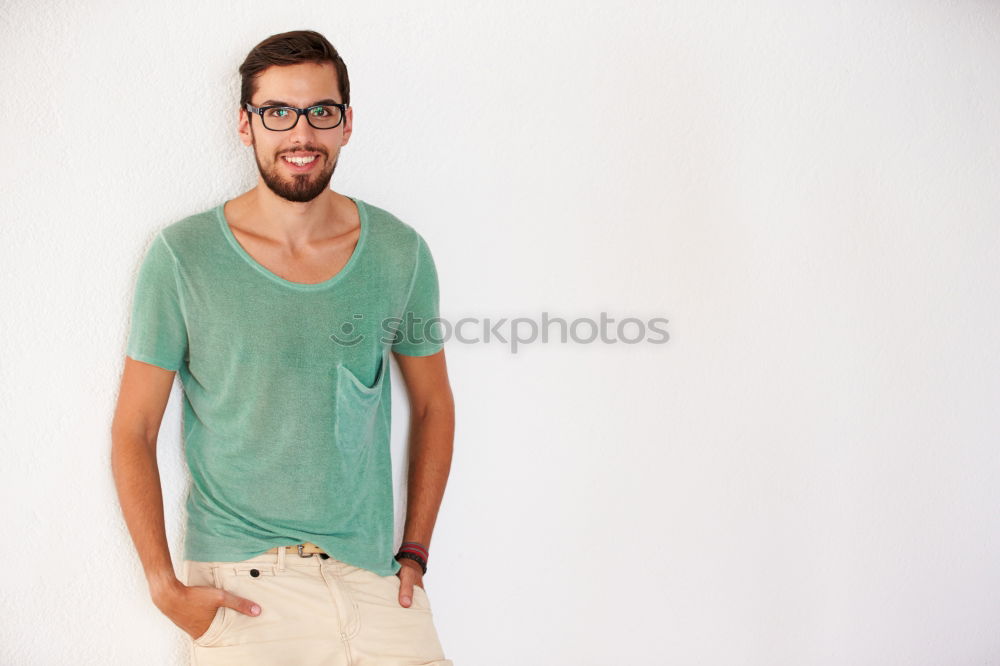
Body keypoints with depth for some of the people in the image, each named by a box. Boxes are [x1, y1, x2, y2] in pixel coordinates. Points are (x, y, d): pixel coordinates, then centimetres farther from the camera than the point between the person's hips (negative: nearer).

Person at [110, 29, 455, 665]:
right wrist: (165, 586, -7)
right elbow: (134, 430, -2)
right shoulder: (183, 255, -6)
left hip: (371, 573, 2)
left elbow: (433, 405, 11)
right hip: (241, 584, -2)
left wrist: (414, 553, 7)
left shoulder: (399, 252, 0)